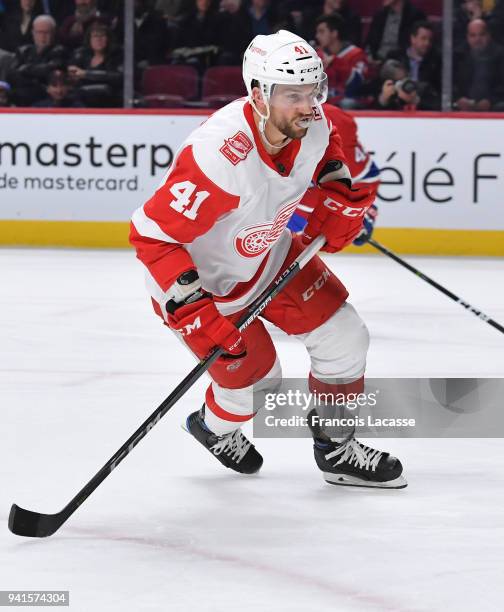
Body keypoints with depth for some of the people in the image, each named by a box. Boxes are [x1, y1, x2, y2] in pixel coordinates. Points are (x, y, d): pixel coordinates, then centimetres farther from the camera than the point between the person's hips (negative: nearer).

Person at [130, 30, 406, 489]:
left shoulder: (309, 122, -19)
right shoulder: (218, 158, -41)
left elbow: (328, 147, 9)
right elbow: (153, 236, -37)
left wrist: (339, 193, -7)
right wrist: (196, 312, -39)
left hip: (267, 253, 7)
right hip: (201, 278, -7)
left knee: (343, 337, 5)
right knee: (254, 374, 0)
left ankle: (336, 450, 25)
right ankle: (214, 427, 36)